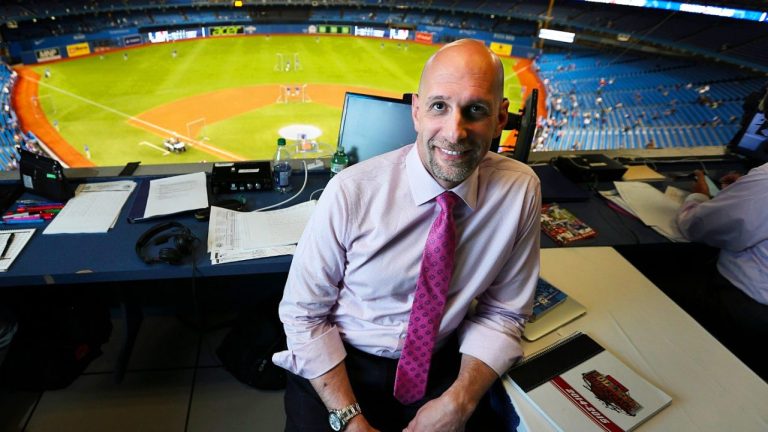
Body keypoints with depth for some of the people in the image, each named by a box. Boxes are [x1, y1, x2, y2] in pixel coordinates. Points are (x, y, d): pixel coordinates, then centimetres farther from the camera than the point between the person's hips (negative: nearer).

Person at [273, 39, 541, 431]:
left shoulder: (520, 190, -12)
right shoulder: (351, 191, -19)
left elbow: (502, 313, -4)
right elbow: (303, 314, -10)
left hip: (440, 367, 2)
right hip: (337, 365, -1)